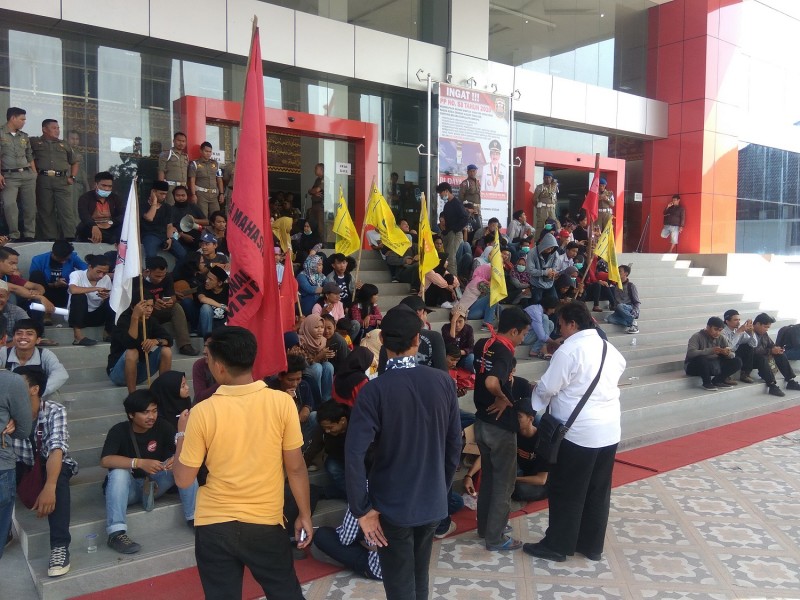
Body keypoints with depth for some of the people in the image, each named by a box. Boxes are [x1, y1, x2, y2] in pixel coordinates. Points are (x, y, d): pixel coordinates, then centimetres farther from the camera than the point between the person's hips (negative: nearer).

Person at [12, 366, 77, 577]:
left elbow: (57, 449, -34)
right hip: (24, 465, 3)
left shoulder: (55, 411, -21)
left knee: (58, 479, -36)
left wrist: (49, 487, -50)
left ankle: (60, 546, -37)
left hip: (53, 463, -3)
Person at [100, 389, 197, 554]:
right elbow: (105, 460, -31)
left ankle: (193, 518, -19)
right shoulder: (119, 431, -17)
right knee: (118, 473, -34)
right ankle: (116, 533, -38)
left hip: (155, 483, 2)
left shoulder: (163, 427, -10)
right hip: (130, 487, -2)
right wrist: (139, 463, -44)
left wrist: (177, 458, -40)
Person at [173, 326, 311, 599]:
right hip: (266, 523, 1)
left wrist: (182, 434, 9)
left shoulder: (203, 412, -14)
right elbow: (295, 468, -6)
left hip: (214, 526, 0)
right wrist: (305, 515, 7)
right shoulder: (282, 402, -12)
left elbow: (183, 480, -6)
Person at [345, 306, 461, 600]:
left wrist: (362, 509, -13)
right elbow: (454, 444, 1)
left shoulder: (374, 390, -19)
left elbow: (354, 455, -23)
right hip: (433, 502, 4)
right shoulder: (443, 382, -7)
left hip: (392, 506, -4)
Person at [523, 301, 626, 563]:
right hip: (609, 430, 8)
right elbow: (611, 383, 16)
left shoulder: (569, 350, -15)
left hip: (578, 432, -7)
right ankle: (592, 546, 26)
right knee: (598, 491, 15)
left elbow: (547, 388, -11)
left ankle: (557, 546, 15)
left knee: (566, 491, 5)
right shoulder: (611, 350, 9)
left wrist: (532, 409, 7)